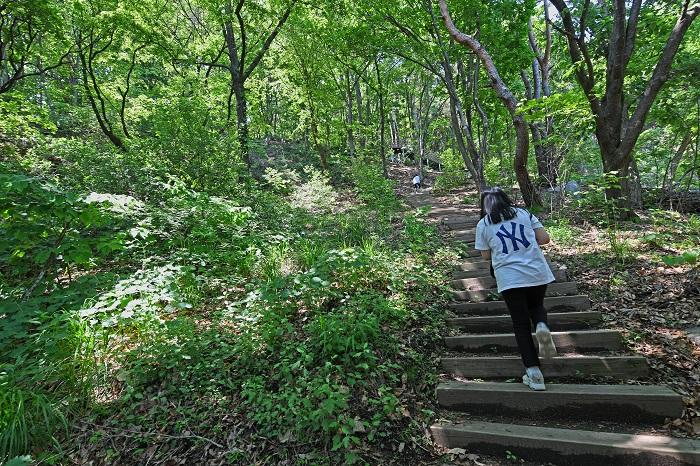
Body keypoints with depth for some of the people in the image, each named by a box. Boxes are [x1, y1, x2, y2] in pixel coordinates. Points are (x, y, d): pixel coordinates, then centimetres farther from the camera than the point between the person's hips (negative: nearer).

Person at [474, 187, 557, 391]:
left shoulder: (483, 224, 6)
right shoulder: (523, 213, 11)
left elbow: (486, 256, 8)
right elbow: (544, 239, 7)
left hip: (509, 279, -2)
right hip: (537, 273, 2)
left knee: (521, 324, 10)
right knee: (536, 305, 28)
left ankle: (534, 374, 6)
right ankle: (541, 326, -6)